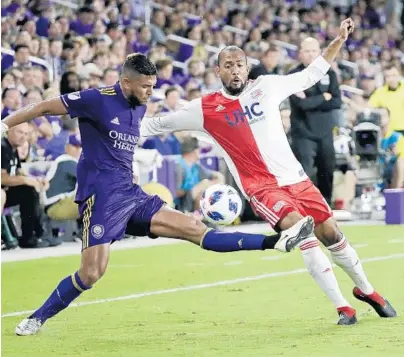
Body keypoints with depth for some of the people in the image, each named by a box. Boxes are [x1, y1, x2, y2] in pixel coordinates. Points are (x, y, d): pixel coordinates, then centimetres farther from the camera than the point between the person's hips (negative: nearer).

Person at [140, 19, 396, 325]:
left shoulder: (267, 86, 2)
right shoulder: (206, 109, -3)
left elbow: (312, 74, 13)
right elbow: (159, 124, 4)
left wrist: (339, 40, 9)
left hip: (295, 177, 3)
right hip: (260, 186, -3)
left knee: (331, 233, 8)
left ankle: (365, 290, 33)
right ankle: (342, 306, -14)